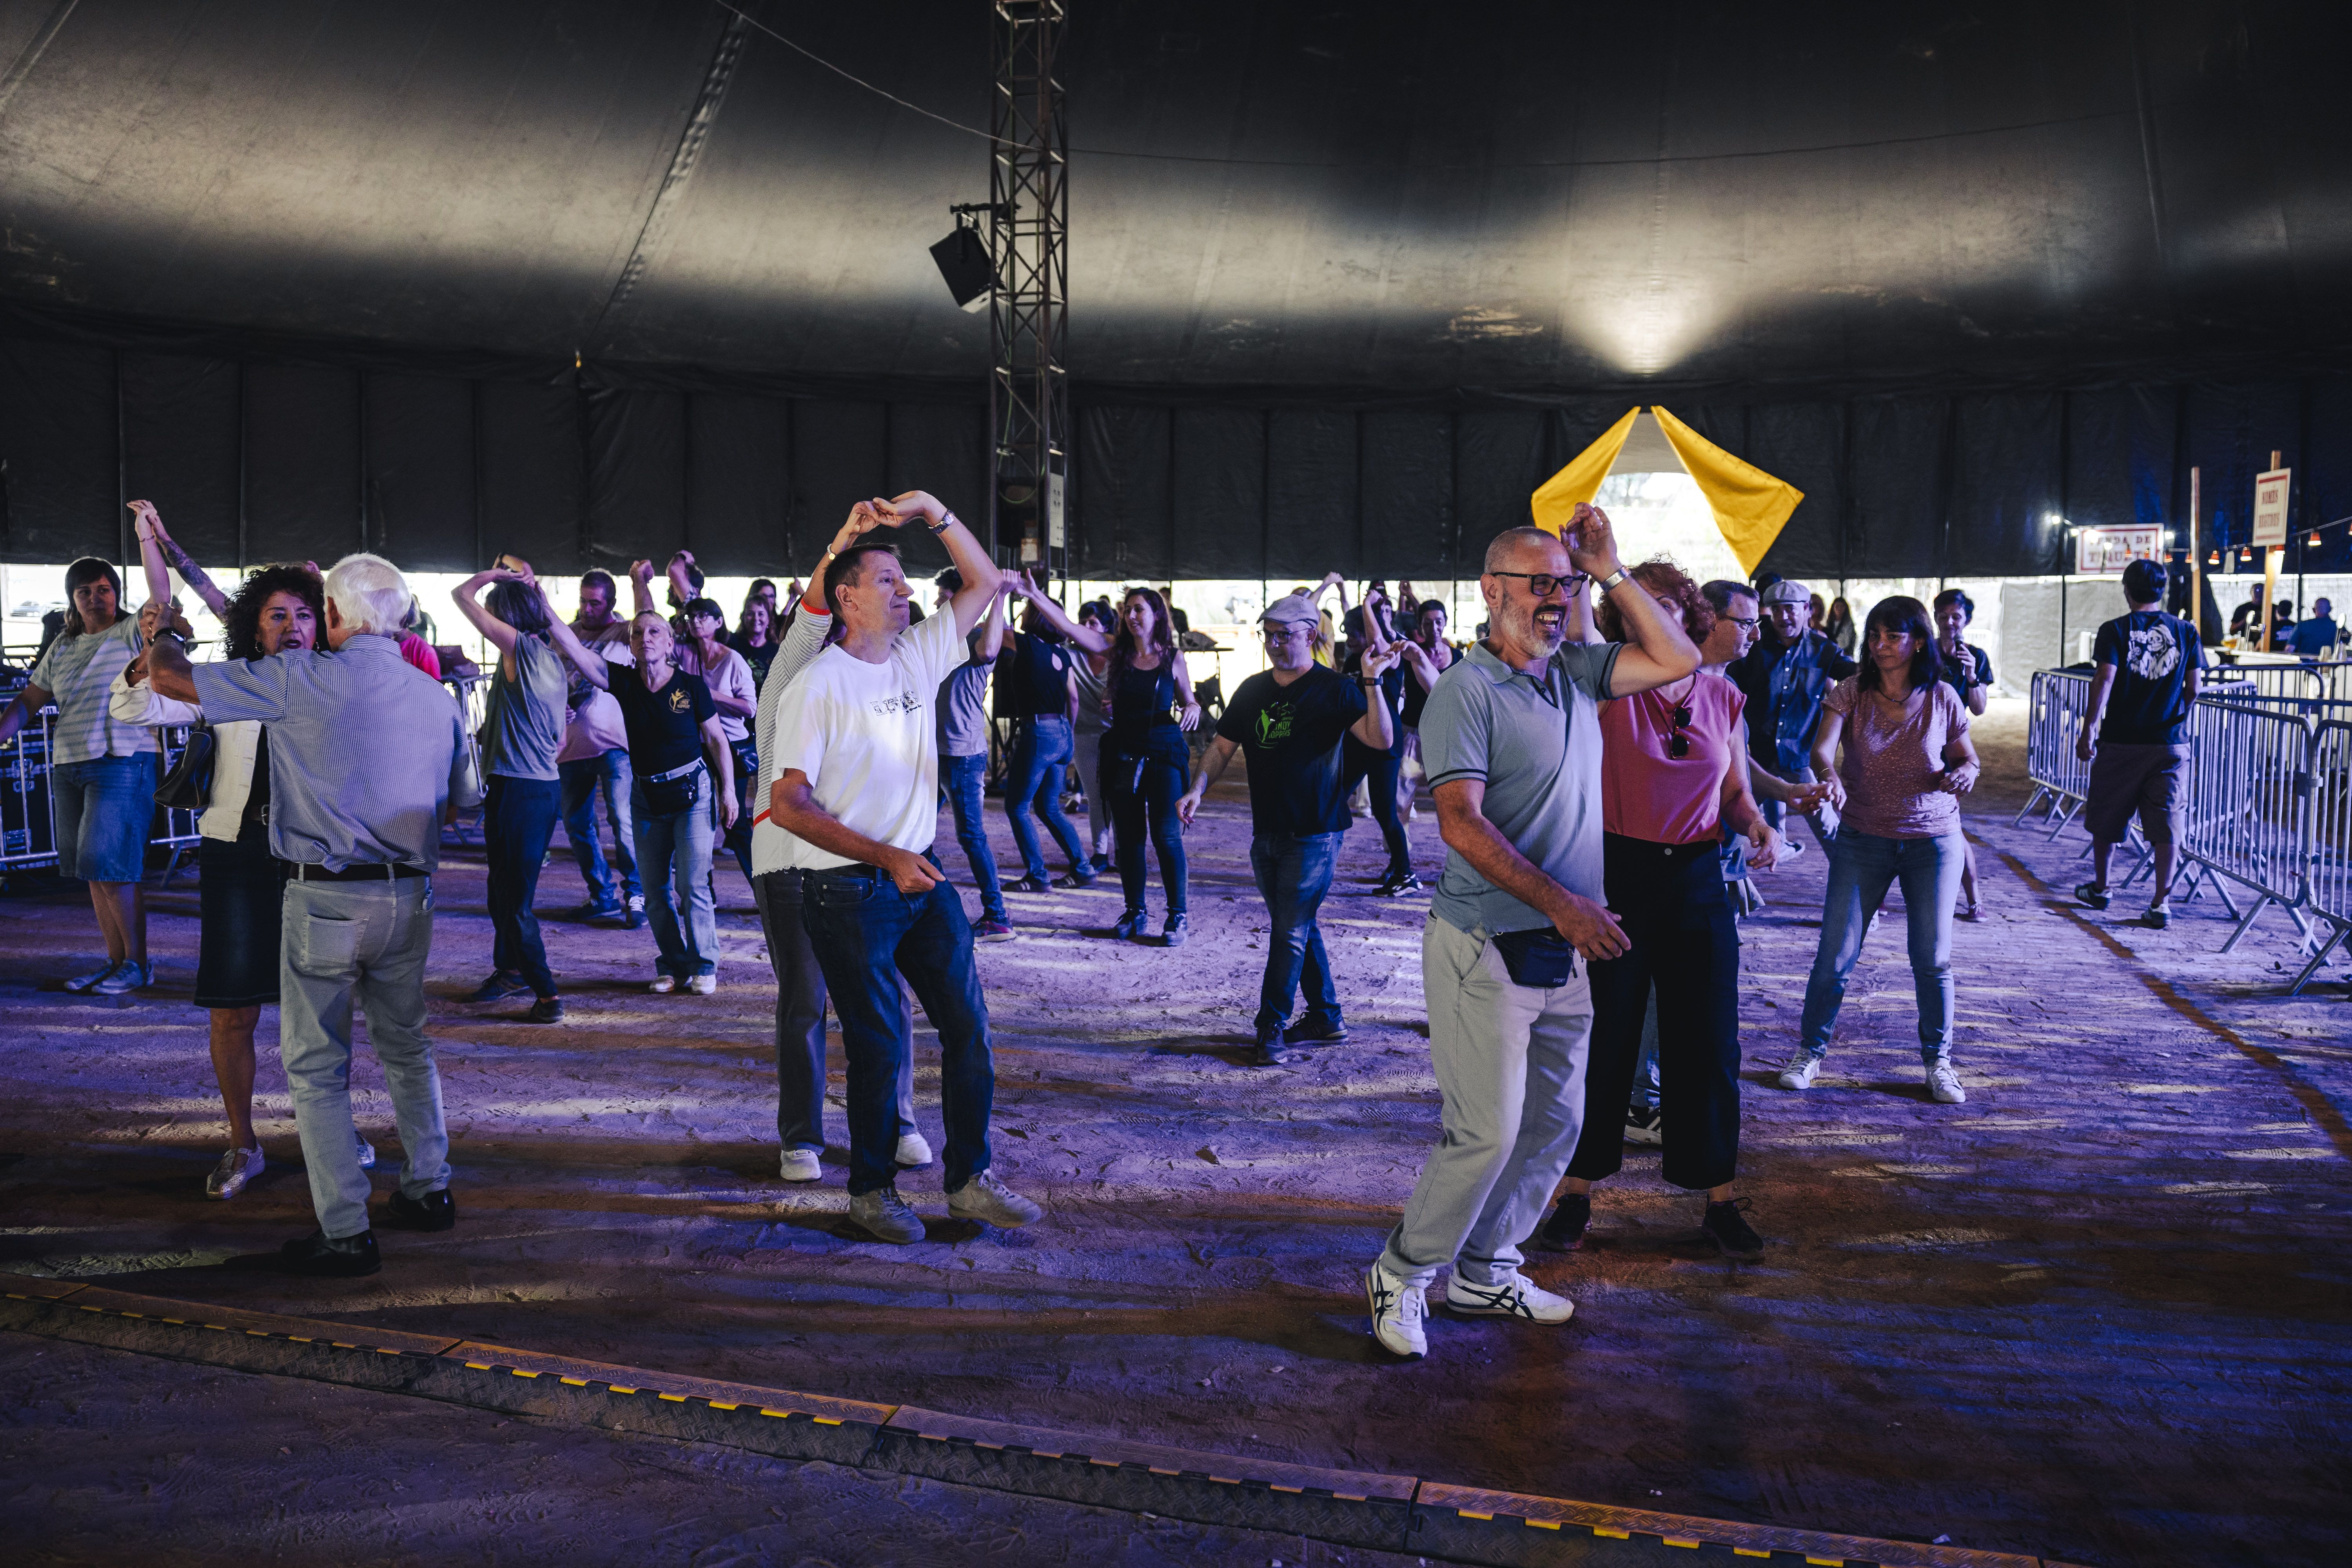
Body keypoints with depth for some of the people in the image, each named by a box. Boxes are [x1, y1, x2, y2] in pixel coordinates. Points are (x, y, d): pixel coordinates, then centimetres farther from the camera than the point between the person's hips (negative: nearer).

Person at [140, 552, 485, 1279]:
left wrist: (158, 642, 17)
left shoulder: (303, 679, -10)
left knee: (317, 1067, 4)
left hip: (328, 898, -5)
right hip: (410, 896, 6)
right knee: (406, 1044, 21)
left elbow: (169, 678, -5)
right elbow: (462, 800, 16)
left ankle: (346, 1233, 5)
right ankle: (428, 1191, 29)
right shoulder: (437, 696, 6)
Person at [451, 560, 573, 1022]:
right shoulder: (553, 660, 13)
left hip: (517, 790, -9)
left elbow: (462, 595, -6)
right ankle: (509, 970, 36)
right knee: (506, 891, 23)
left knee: (514, 900, -4)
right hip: (547, 786, 9)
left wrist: (499, 573, 8)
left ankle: (546, 994, -3)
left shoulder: (521, 648, -12)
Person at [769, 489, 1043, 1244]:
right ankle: (872, 1189, 19)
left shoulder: (917, 656, 8)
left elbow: (984, 582, 15)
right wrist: (885, 857, -21)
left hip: (921, 877, 6)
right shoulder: (817, 686, -10)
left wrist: (932, 511, 0)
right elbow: (788, 804, -16)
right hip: (849, 891, -6)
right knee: (877, 1044, 1)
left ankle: (969, 1180, 17)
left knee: (968, 1027, 5)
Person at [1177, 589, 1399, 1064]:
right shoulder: (1252, 690, 10)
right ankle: (1326, 1017, 26)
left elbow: (1381, 740, -17)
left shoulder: (1333, 688, -7)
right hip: (1266, 833, 7)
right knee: (1297, 929, 14)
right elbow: (1223, 746, 14)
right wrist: (1198, 789, -2)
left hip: (1314, 834, -6)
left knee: (1290, 932, -6)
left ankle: (1271, 1028, 2)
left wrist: (1371, 683, -29)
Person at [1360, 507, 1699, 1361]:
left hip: (1564, 948, 8)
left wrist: (1611, 572, 5)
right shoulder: (1466, 690, -13)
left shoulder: (1575, 672, 10)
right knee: (1487, 1131, -6)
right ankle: (1404, 1274, 13)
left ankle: (1484, 1269, 28)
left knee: (1555, 1123, 13)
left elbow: (1677, 659, 14)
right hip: (1487, 948, -8)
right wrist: (1563, 904, -26)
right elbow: (1462, 823, -21)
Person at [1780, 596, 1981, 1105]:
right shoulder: (1849, 693, -7)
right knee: (1835, 954, 0)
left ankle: (1938, 1059, 22)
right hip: (1862, 839, 0)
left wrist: (1963, 774, -17)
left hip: (1933, 839, 0)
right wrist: (1829, 774, -43)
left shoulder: (1941, 699, -4)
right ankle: (1810, 1049, 18)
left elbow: (1968, 760, 6)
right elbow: (1821, 748, -21)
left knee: (1933, 958, 4)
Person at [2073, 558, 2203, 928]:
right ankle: (2161, 904, 2)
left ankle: (2099, 889, 27)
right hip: (2170, 744, 2)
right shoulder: (2185, 632, 3)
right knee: (2167, 825, 4)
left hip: (2121, 742, -1)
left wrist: (2088, 731, -13)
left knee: (2107, 820, 14)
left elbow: (2104, 681, -15)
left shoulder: (2115, 631, -4)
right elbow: (2194, 688, 3)